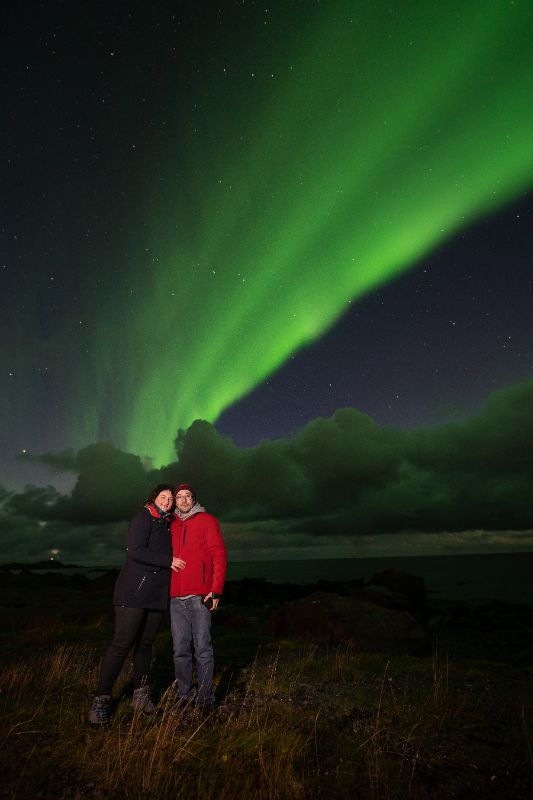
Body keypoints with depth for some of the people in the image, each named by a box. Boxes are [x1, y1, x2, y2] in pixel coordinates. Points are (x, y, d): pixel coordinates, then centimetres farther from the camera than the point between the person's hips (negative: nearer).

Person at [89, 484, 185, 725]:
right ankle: (101, 700, 5)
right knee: (122, 644, -6)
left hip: (156, 594, 7)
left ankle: (140, 695, 24)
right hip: (134, 592, -7)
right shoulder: (143, 517, -7)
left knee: (145, 644, 13)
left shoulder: (166, 524, 16)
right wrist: (168, 561, -16)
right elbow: (136, 551, -19)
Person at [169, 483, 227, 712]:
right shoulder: (171, 526, 15)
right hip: (176, 598, 4)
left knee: (202, 648, 0)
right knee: (180, 650, 8)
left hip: (200, 596, -4)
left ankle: (205, 698, 11)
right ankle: (185, 695, 20)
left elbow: (218, 555, -3)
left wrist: (216, 590, -10)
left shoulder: (207, 520, 2)